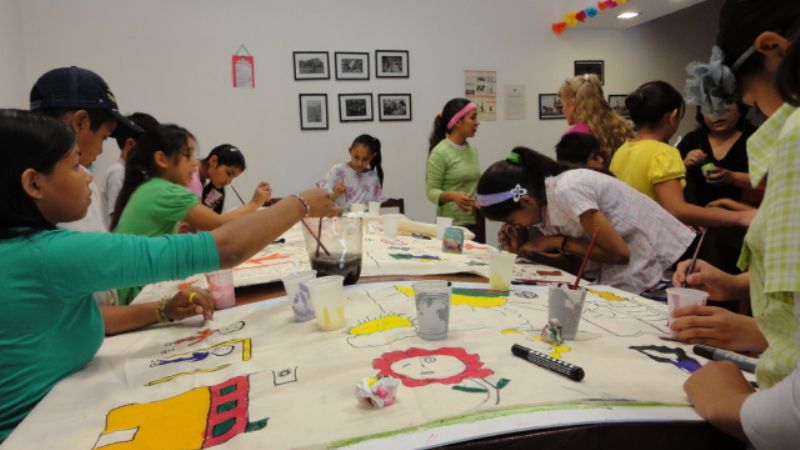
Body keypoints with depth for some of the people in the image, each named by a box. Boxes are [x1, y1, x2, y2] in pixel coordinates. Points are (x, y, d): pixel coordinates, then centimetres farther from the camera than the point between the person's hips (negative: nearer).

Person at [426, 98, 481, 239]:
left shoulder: (473, 150, 9)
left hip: (474, 222, 6)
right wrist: (453, 196, -28)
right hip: (451, 224, -6)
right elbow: (432, 191, -12)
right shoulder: (440, 152, -12)